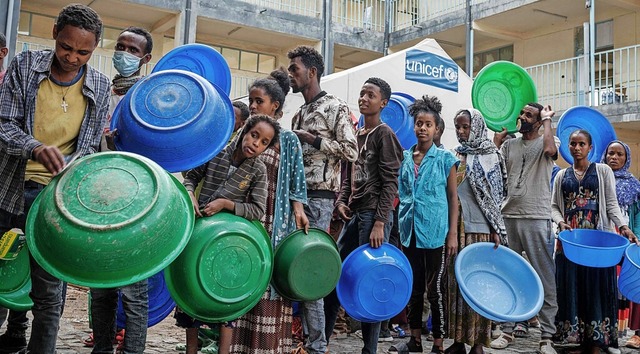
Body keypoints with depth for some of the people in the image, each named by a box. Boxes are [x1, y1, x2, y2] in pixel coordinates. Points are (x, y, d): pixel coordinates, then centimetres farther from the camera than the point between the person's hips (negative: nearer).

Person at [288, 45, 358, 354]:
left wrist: (313, 140, -12)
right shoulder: (299, 114, 21)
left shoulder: (335, 106, -2)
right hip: (295, 193, 8)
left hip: (318, 196, -8)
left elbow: (351, 151, -11)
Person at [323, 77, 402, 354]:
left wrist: (379, 223, -18)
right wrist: (341, 202, 3)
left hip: (374, 214, -8)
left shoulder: (384, 134, -4)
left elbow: (390, 183, -11)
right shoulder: (355, 135, 18)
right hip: (354, 214, 8)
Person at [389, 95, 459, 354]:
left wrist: (453, 234, -8)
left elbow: (453, 197, -2)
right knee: (413, 288, 12)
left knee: (435, 289, 0)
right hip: (410, 231, 4)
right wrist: (401, 228, 10)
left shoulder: (445, 158, -1)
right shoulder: (404, 158, 9)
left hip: (435, 232, -4)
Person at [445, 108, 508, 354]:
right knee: (455, 280, 4)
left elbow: (494, 196, -2)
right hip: (454, 227, 4)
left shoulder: (489, 156, 1)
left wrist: (497, 230, -8)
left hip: (479, 228, -4)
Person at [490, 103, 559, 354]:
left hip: (536, 219, -5)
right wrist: (497, 137, 7)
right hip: (508, 217, 5)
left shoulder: (545, 143, 2)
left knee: (544, 278, 0)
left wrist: (547, 120, -7)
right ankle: (509, 329, 21)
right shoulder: (509, 144, 15)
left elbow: (550, 149, -23)